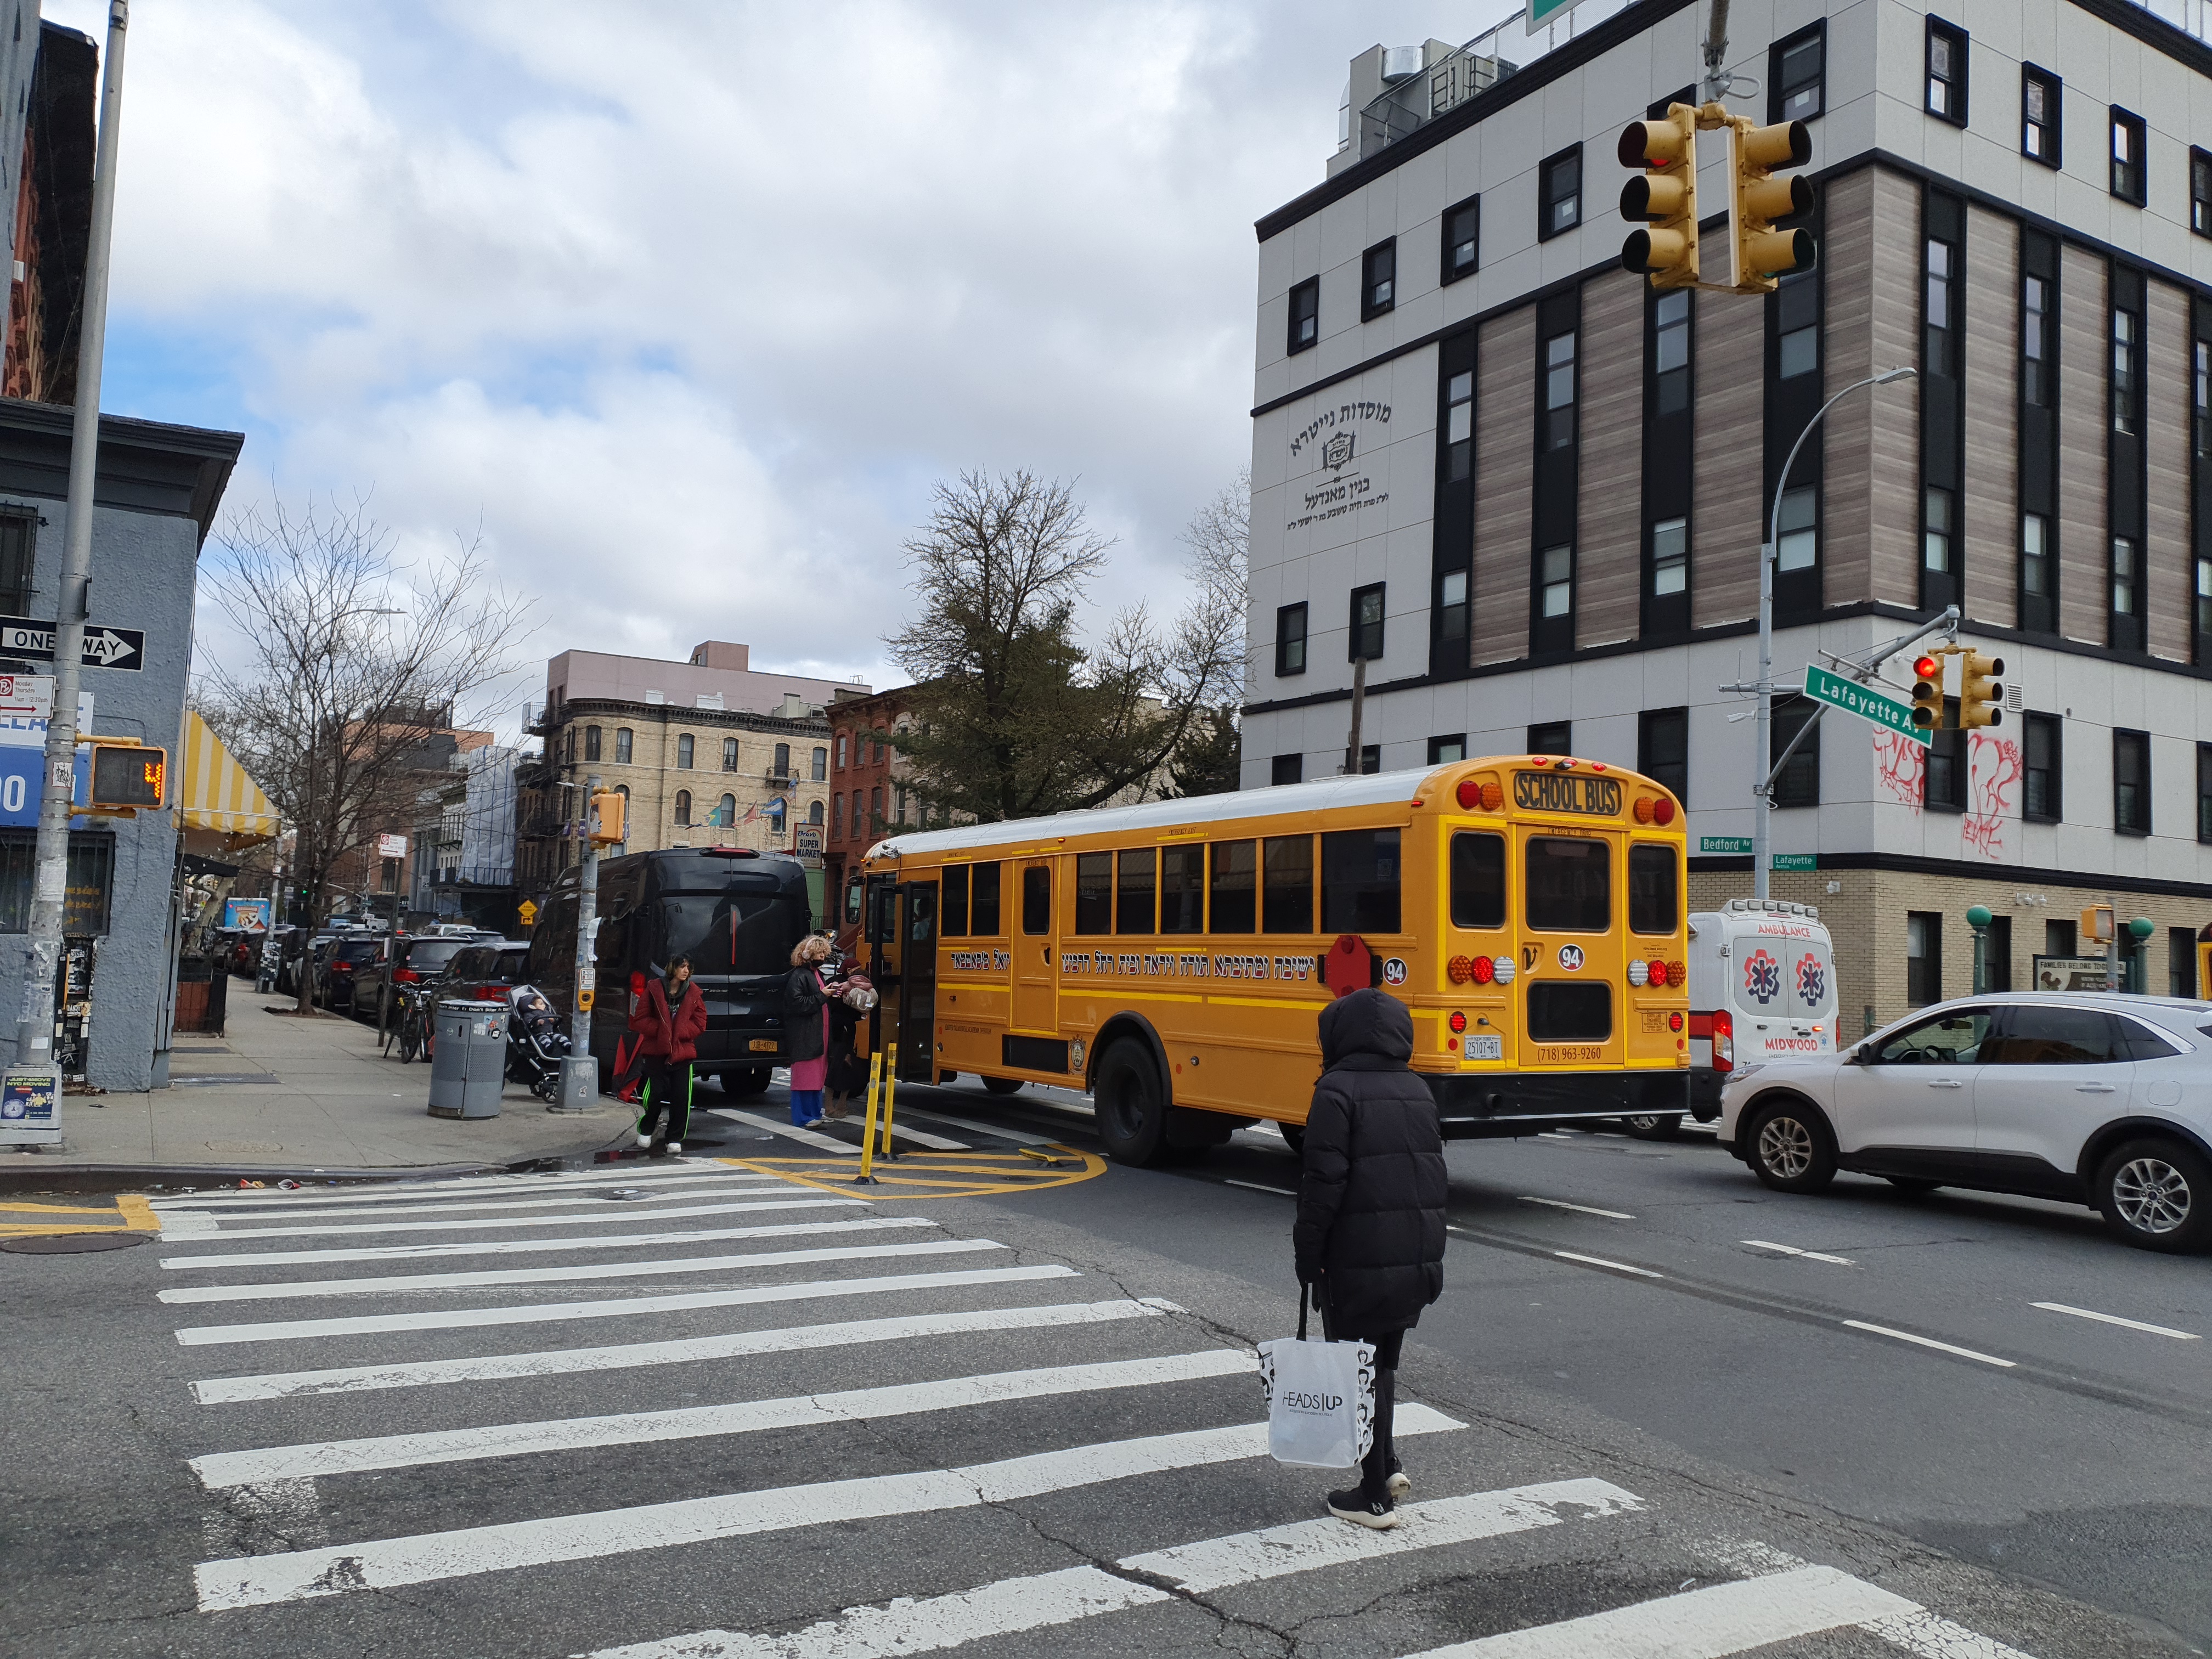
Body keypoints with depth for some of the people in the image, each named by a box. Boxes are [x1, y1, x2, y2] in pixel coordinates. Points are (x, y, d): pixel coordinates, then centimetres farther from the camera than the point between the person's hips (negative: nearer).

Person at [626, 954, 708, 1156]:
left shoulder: (693, 993, 5)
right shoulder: (654, 989, -1)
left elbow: (699, 1024, 3)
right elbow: (639, 1020, -1)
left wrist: (678, 1033, -10)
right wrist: (660, 1031, -12)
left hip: (683, 1053, 2)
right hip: (656, 1052, -2)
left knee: (681, 1097, -4)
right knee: (654, 1094, -4)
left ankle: (675, 1139, 8)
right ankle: (645, 1131, 23)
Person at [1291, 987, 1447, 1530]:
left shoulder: (1339, 1090, -12)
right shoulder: (1418, 1091, 10)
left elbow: (1324, 1181, -17)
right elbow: (1433, 1173, 15)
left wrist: (1307, 1255, -9)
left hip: (1358, 1262, -7)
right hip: (1421, 1259, 7)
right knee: (1383, 1362, 24)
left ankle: (1375, 1497, 11)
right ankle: (1386, 1466, 21)